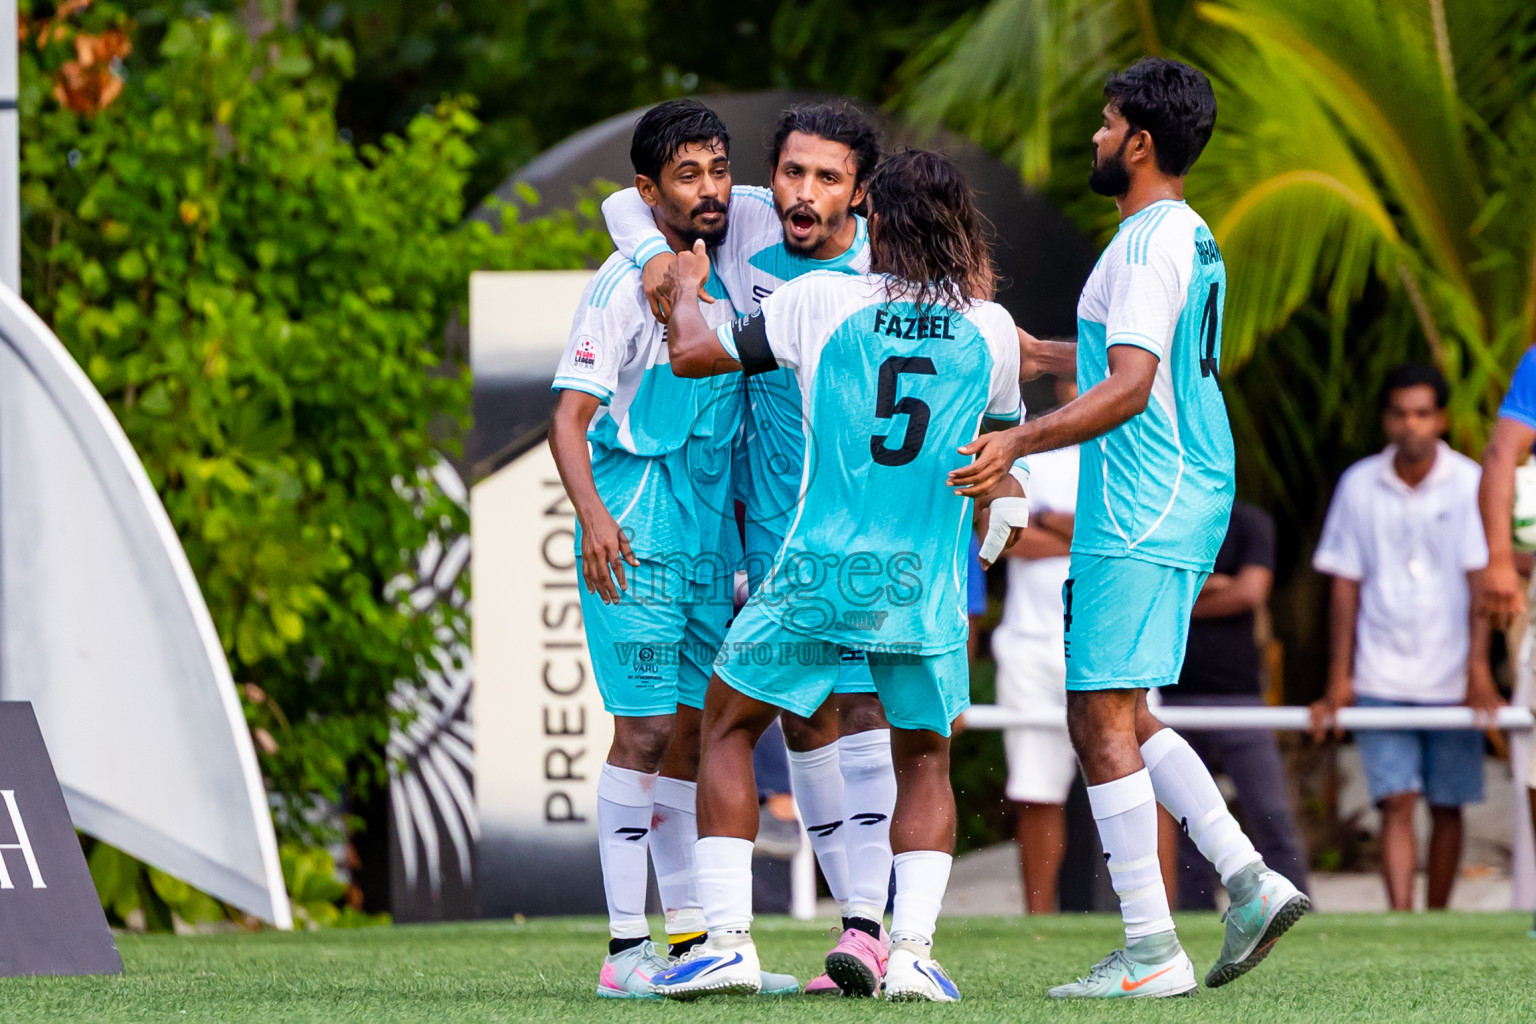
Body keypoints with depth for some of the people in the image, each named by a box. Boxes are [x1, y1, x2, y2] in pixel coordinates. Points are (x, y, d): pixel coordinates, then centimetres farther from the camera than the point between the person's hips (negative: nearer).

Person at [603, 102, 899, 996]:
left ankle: (868, 926, -19)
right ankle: (860, 919, 12)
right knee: (805, 724, 6)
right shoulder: (744, 225, -1)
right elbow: (629, 203, 11)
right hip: (772, 521, 4)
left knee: (862, 710, -15)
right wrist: (656, 252, -9)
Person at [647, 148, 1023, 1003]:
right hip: (928, 580, 2)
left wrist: (686, 287, 21)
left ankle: (728, 939, 4)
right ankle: (913, 948, 1)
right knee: (926, 761, 19)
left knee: (728, 730, 15)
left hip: (822, 568, -2)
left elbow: (693, 353, 2)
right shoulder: (992, 329, 4)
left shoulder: (823, 301, -3)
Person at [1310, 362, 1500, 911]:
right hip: (1381, 678, 0)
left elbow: (1480, 577, -6)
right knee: (1396, 802, -10)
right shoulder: (1359, 485, 3)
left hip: (1450, 679, 0)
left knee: (1447, 805, 6)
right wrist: (1339, 680, 2)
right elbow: (1345, 584, 6)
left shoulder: (1467, 483, -2)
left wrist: (1478, 668, -15)